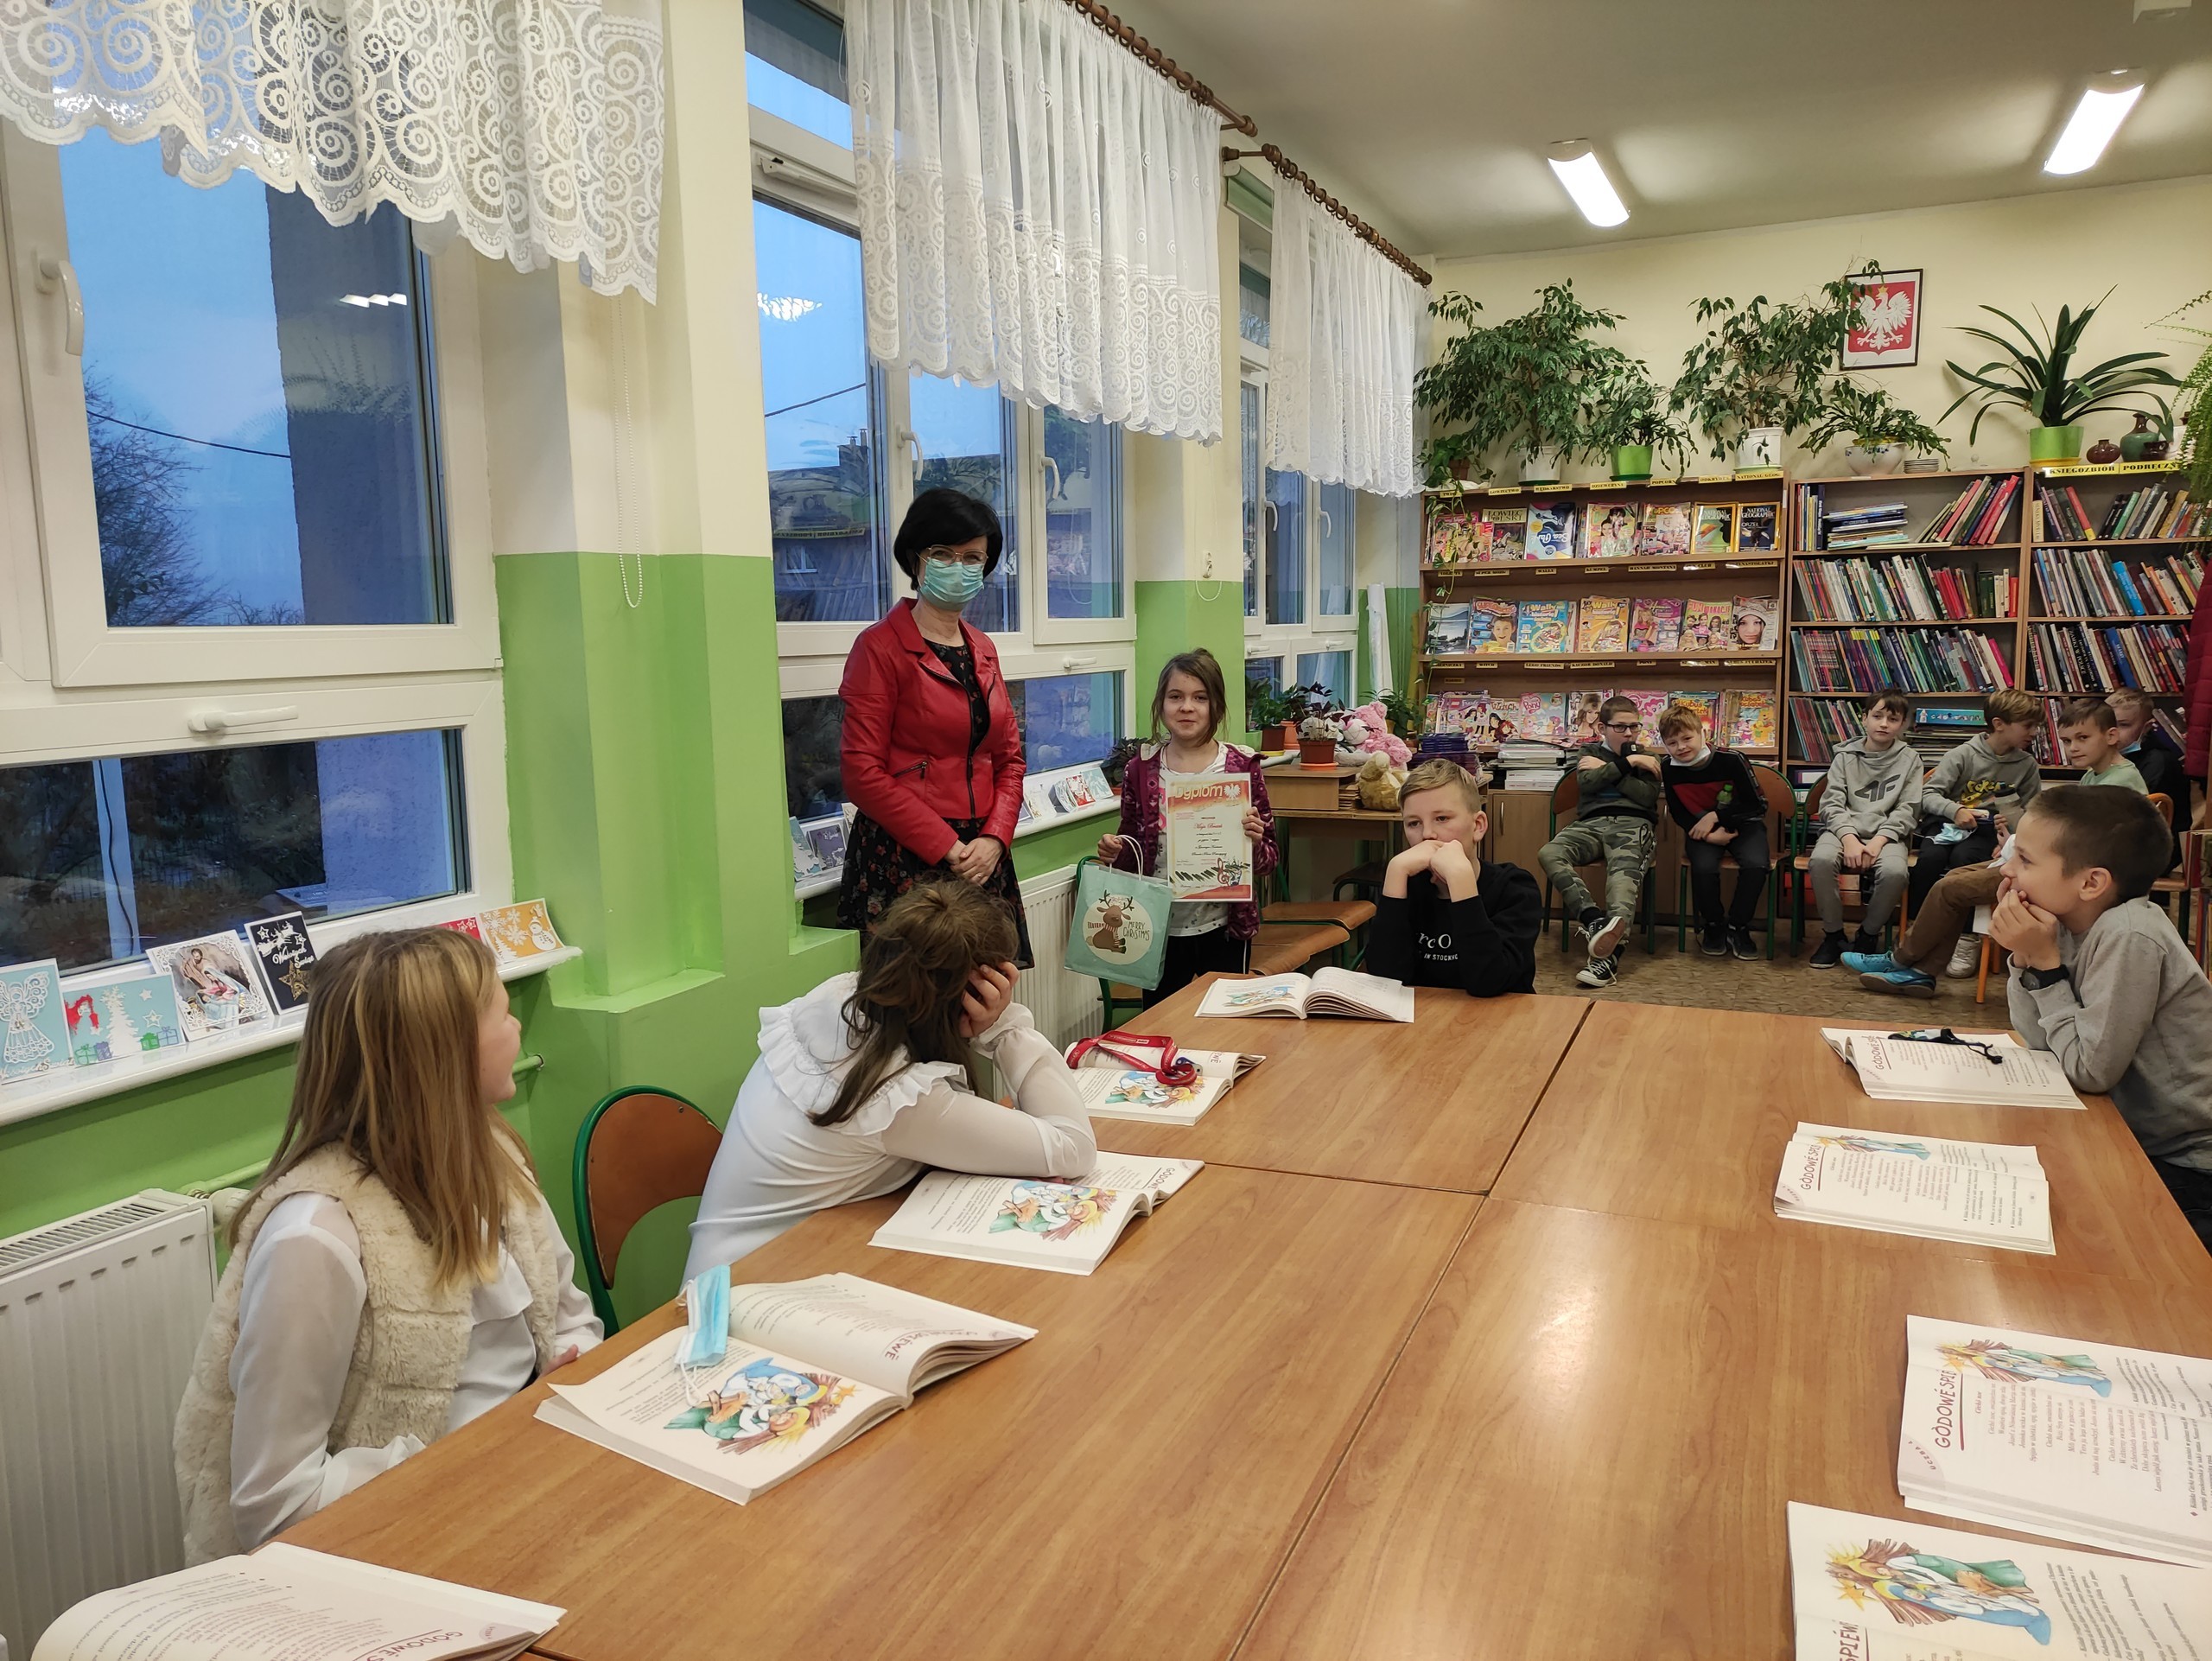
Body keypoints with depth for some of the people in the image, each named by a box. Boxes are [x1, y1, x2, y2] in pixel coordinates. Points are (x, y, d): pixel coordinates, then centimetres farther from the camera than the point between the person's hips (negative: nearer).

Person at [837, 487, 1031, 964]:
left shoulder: (983, 650, 15)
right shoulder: (881, 647, -6)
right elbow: (863, 773, -11)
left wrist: (994, 839, -2)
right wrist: (946, 847, -13)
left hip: (982, 858, 6)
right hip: (904, 859, -6)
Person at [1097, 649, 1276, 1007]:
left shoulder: (1242, 767, -4)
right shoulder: (1140, 769, -1)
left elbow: (1268, 863, 0)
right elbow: (1134, 853, 10)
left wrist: (1255, 844, -20)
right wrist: (1116, 850, -10)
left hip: (1223, 927, -1)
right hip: (1161, 927, 1)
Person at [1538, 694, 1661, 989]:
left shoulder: (1648, 759, 23)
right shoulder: (1589, 753, 25)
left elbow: (1648, 796, 3)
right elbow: (1586, 783, 2)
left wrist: (1605, 769, 3)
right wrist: (1627, 763, 1)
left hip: (1633, 823, -2)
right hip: (1591, 823, 2)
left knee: (1624, 868, -37)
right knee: (1549, 853, -32)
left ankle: (1608, 954, -57)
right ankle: (1594, 919, -49)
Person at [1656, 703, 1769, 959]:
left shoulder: (1730, 760, -17)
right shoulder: (1669, 768, -8)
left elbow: (1757, 804, -11)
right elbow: (1679, 814, 0)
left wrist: (1715, 817, -19)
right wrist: (1709, 834, -17)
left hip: (1742, 824, -1)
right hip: (1700, 829, 1)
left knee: (1755, 865, -30)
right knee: (1703, 867, -30)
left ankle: (1737, 927, -7)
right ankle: (1712, 926, -2)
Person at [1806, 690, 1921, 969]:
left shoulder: (1909, 760, 8)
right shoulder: (1845, 756, 9)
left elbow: (1907, 810, 1)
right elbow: (1832, 803, 1)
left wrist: (1878, 841, -15)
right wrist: (1849, 838, -17)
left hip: (1887, 833, 0)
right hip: (1844, 829, 1)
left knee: (1894, 871, -34)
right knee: (1821, 860, -33)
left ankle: (1868, 934, -5)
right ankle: (1833, 934, -12)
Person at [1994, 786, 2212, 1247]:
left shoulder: (2130, 938, -26)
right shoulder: (2071, 924, -3)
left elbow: (2089, 1069, -24)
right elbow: (2038, 1038, 0)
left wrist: (2047, 964, -21)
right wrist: (2024, 956, -12)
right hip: (2135, 1137, 7)